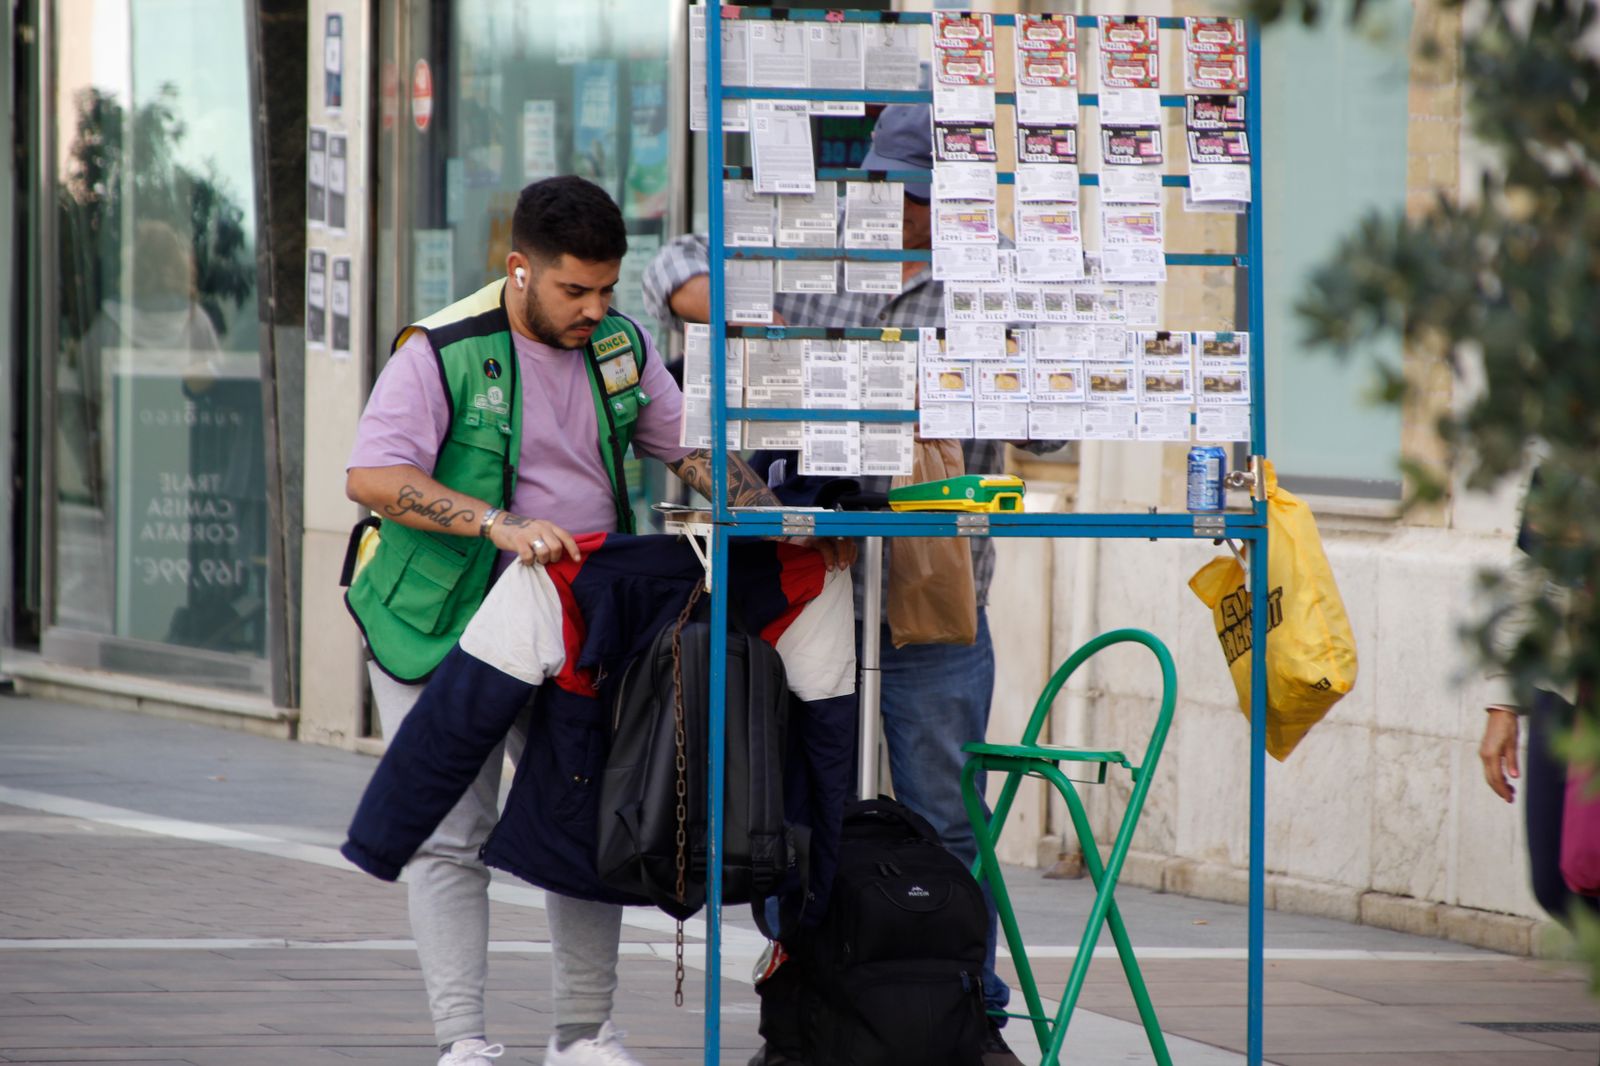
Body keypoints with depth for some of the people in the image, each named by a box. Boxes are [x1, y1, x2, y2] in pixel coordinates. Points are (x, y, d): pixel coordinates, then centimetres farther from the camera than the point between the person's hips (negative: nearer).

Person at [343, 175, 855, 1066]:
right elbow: (372, 478, -24)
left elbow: (692, 448, 9)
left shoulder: (621, 347, 3)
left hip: (576, 635, 5)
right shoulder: (443, 353, -15)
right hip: (445, 628, -5)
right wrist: (498, 524, -35)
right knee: (451, 838, -7)